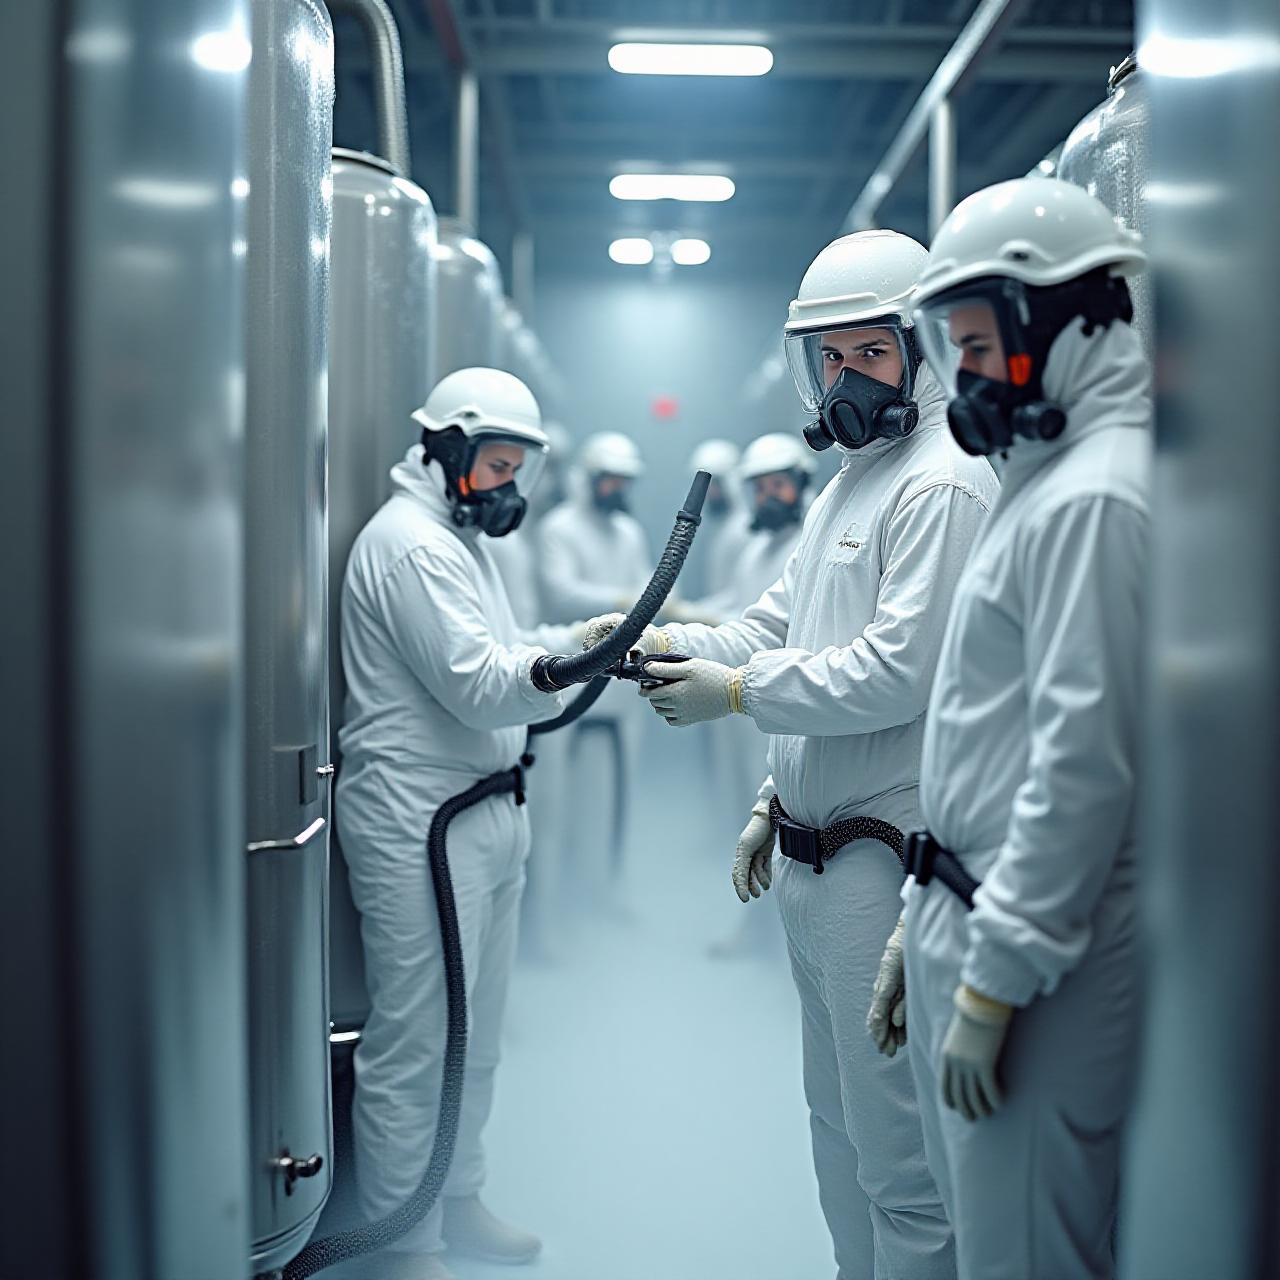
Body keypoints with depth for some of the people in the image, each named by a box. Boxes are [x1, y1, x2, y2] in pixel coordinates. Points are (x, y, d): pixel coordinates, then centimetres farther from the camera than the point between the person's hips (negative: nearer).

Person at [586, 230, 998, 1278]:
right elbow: (779, 627, 22)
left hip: (891, 858, -10)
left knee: (898, 1152, -3)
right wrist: (667, 642, 8)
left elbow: (898, 671, -20)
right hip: (815, 856, 10)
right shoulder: (849, 481, 19)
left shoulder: (944, 483, -13)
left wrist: (734, 692, -15)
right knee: (838, 1126, 20)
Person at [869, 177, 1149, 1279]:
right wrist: (928, 920, 21)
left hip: (1039, 963, -10)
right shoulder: (1048, 476, 17)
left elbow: (1086, 758, -23)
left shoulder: (1096, 497, -17)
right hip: (976, 920, 10)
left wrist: (995, 981, -20)